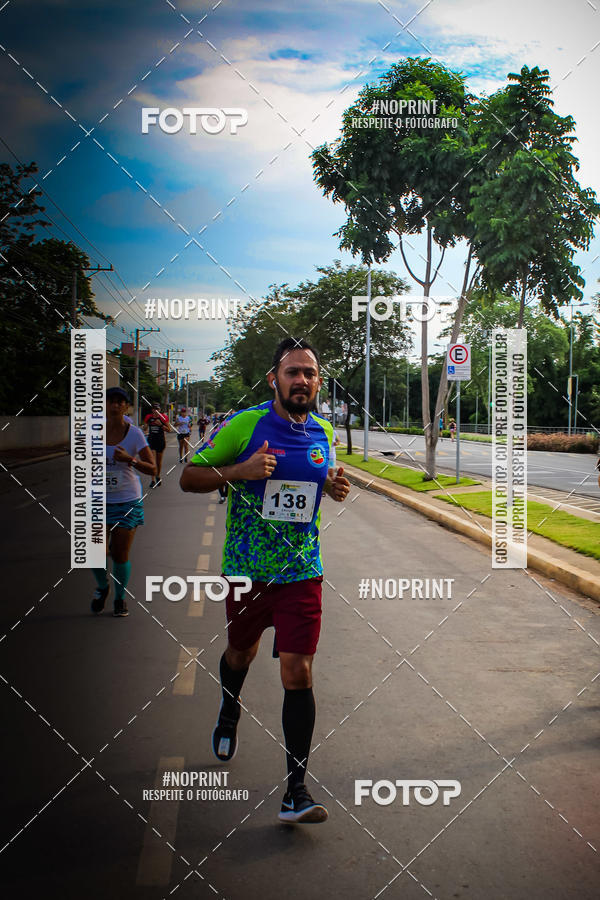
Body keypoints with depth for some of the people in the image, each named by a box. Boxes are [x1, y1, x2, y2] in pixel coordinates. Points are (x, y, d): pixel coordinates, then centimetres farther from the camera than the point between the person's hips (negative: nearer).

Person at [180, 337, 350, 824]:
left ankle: (296, 791, -1)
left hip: (301, 573, 1)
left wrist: (334, 486, -1)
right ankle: (230, 711, 57)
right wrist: (240, 471, -22)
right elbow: (189, 477, -5)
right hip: (246, 569, -1)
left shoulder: (324, 432, 4)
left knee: (298, 674, -8)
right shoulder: (245, 424, -9)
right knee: (241, 652, 21)